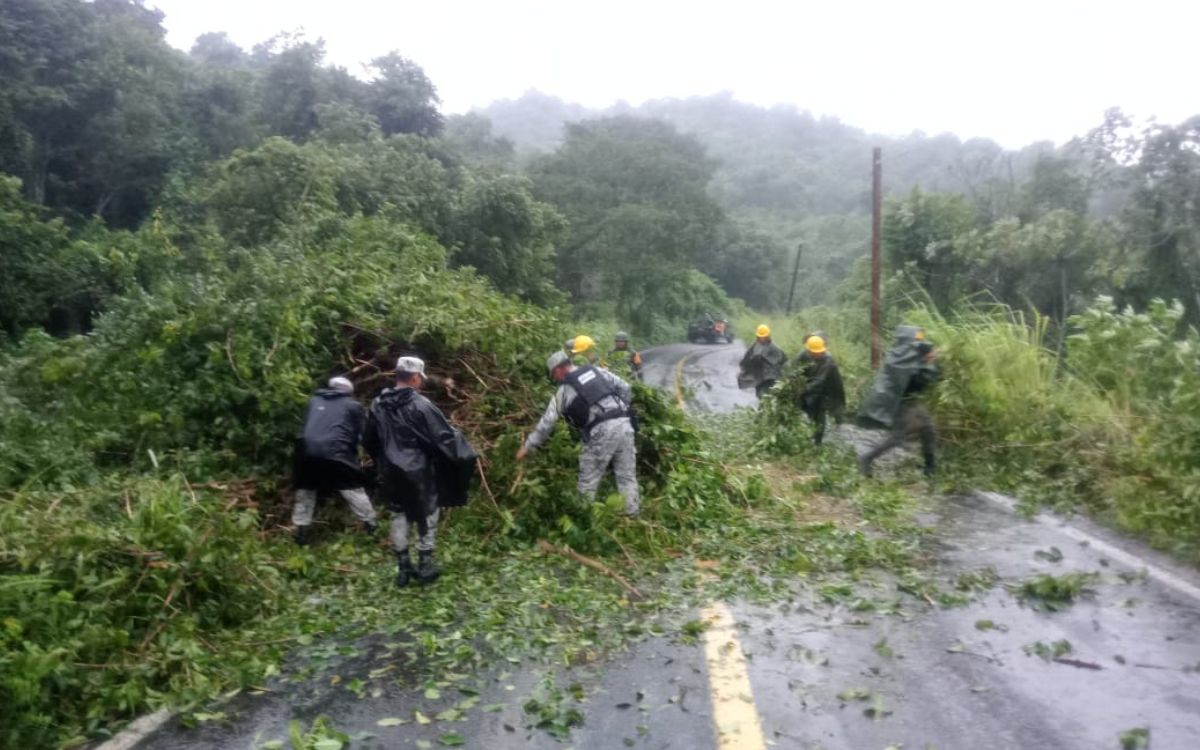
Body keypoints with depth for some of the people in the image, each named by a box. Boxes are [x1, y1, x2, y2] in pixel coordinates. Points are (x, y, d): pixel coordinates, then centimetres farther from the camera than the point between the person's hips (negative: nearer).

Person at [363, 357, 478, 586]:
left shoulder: (378, 405, 0)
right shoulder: (420, 405, -18)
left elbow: (368, 440, 12)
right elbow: (444, 436, -15)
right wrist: (463, 453, 2)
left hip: (391, 473, 5)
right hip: (418, 472, -5)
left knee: (399, 516, 15)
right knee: (426, 516, 11)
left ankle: (403, 567, 20)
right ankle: (425, 565, 17)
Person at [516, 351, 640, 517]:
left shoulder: (564, 390, 8)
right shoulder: (597, 370, 19)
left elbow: (547, 422, 10)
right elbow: (625, 388, 16)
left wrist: (527, 447, 19)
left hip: (601, 431, -5)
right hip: (624, 424, 5)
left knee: (588, 482, 7)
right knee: (627, 477, 12)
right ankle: (632, 517, 15)